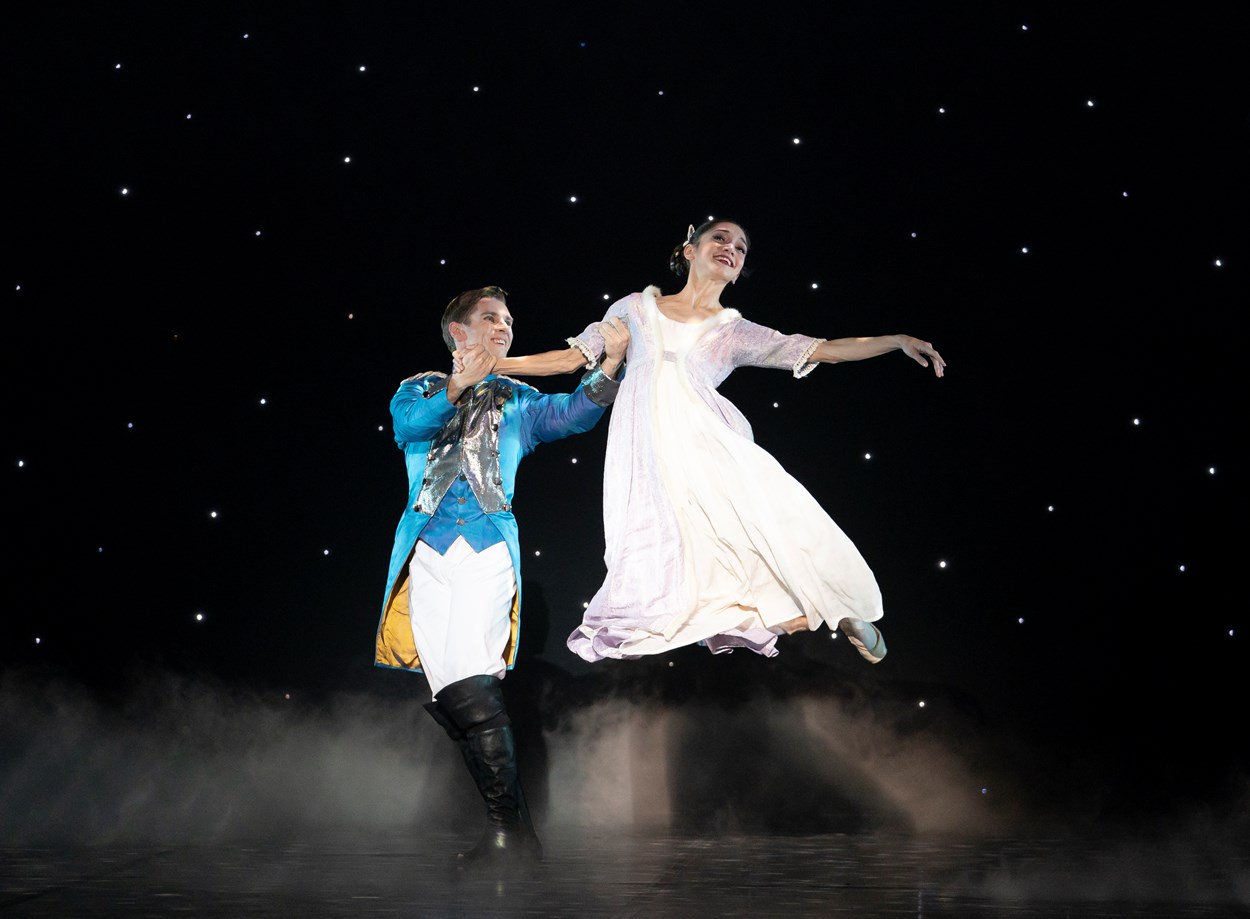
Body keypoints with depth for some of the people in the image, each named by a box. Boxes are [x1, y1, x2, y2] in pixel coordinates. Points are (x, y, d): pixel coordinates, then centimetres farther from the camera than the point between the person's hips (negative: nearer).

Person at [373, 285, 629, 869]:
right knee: (453, 688, -8)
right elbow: (407, 426, -3)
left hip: (488, 546, -1)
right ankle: (511, 827, -2)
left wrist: (611, 363, -9)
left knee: (467, 679, -20)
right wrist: (457, 387, -17)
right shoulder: (420, 388, 20)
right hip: (426, 549, 1)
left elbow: (573, 413, 5)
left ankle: (509, 829, -18)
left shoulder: (516, 400, 22)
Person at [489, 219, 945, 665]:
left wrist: (899, 340, 3)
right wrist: (489, 363, 16)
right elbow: (571, 358, 20)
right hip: (647, 446, 0)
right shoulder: (635, 308, 20)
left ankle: (843, 613, -5)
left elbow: (824, 350, 13)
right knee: (659, 545, -19)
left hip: (707, 440, 0)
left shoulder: (736, 332, 18)